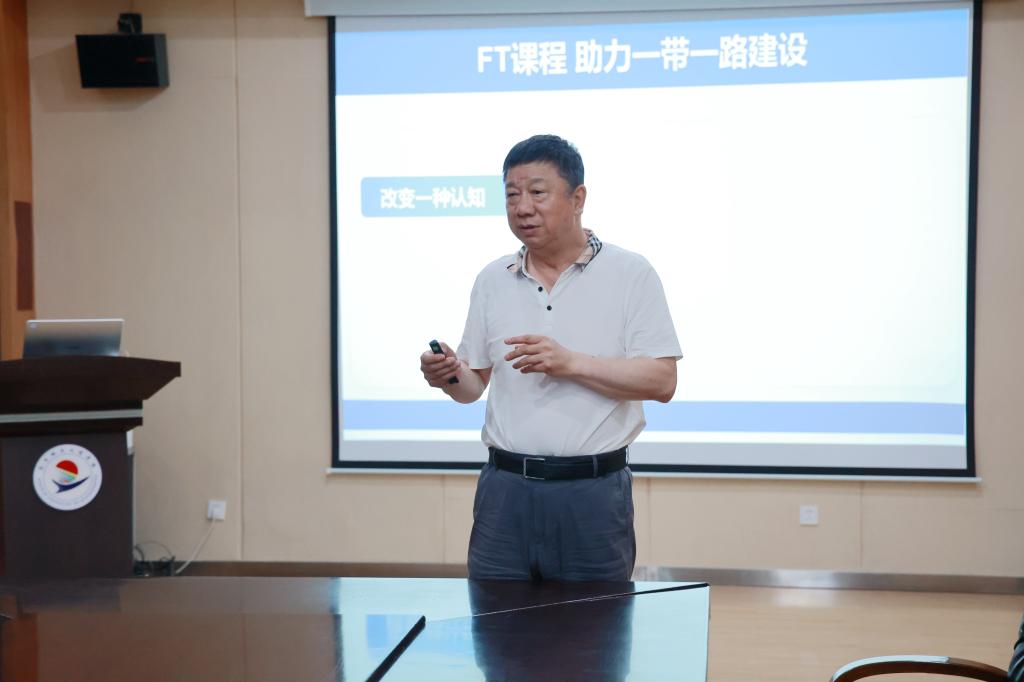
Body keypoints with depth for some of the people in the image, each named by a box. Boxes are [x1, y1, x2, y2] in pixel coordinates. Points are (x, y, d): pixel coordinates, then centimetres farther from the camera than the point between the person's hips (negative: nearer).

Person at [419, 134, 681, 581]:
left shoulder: (629, 274, -2)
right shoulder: (492, 281, 9)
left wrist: (571, 363, -19)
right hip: (505, 489, 3)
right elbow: (476, 384, 14)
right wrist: (450, 377, -9)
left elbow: (661, 381, -9)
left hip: (593, 493, -3)